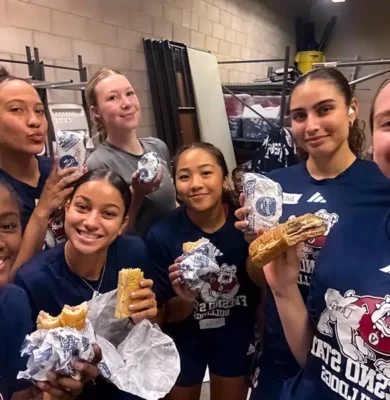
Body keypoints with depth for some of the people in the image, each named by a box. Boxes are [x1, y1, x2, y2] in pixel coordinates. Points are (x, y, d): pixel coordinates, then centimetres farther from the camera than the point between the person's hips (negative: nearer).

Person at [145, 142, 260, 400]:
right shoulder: (161, 235, -21)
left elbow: (262, 293, -8)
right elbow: (169, 316, -12)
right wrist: (185, 298, -32)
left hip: (236, 337, 1)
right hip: (184, 342, 0)